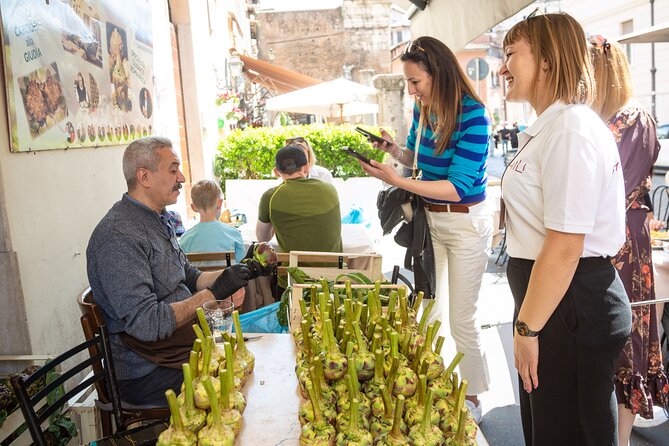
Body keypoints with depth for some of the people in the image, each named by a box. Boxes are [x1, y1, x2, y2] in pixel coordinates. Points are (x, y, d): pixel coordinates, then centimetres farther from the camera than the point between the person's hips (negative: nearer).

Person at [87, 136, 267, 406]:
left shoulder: (157, 220, 11)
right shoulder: (118, 237, -22)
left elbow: (188, 277, 19)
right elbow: (147, 325, -27)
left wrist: (230, 277, 1)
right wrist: (213, 293, -23)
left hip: (187, 343, 9)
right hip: (146, 375, -9)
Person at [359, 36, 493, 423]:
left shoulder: (473, 115, -21)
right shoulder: (423, 109, 0)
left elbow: (458, 187, -25)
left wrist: (395, 180, -29)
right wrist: (395, 150, -6)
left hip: (466, 223, -7)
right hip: (429, 218, 7)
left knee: (462, 319, 5)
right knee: (429, 311, 14)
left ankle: (472, 399, 26)